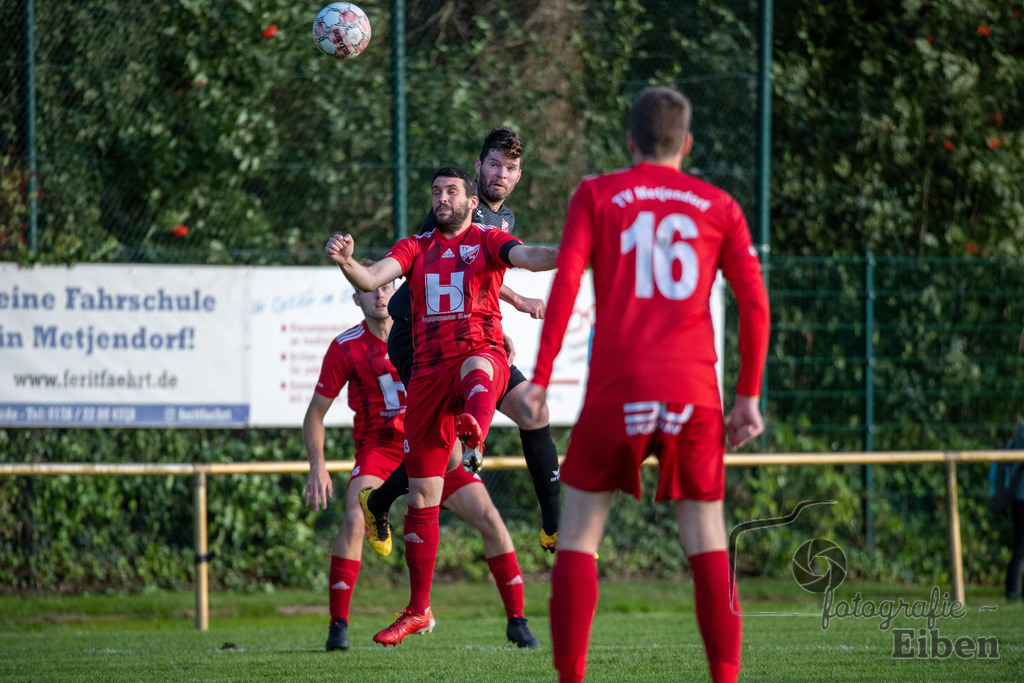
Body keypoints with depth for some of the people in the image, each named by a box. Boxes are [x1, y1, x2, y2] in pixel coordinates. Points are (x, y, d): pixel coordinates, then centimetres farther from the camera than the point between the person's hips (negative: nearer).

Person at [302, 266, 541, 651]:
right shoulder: (345, 348, -8)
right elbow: (315, 413, -2)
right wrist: (318, 467, -13)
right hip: (378, 448, -2)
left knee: (489, 519, -9)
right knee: (355, 520, -27)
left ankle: (516, 621, 3)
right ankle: (338, 625, -18)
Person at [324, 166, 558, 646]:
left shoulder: (487, 241, 9)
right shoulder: (416, 248, 18)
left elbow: (528, 256, -11)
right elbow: (371, 279, 0)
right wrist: (346, 261, -23)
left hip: (481, 354, -4)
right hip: (428, 371, 4)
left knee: (475, 368, -44)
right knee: (421, 498, 4)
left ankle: (475, 434, -79)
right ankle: (418, 611, 16)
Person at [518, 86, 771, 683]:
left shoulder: (597, 196, 7)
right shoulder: (719, 207, 12)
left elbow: (565, 284, -4)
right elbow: (755, 303, 5)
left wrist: (540, 379, -4)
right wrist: (749, 396, 9)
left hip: (617, 389, -1)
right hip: (693, 390, 2)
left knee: (578, 533, 7)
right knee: (707, 540, 9)